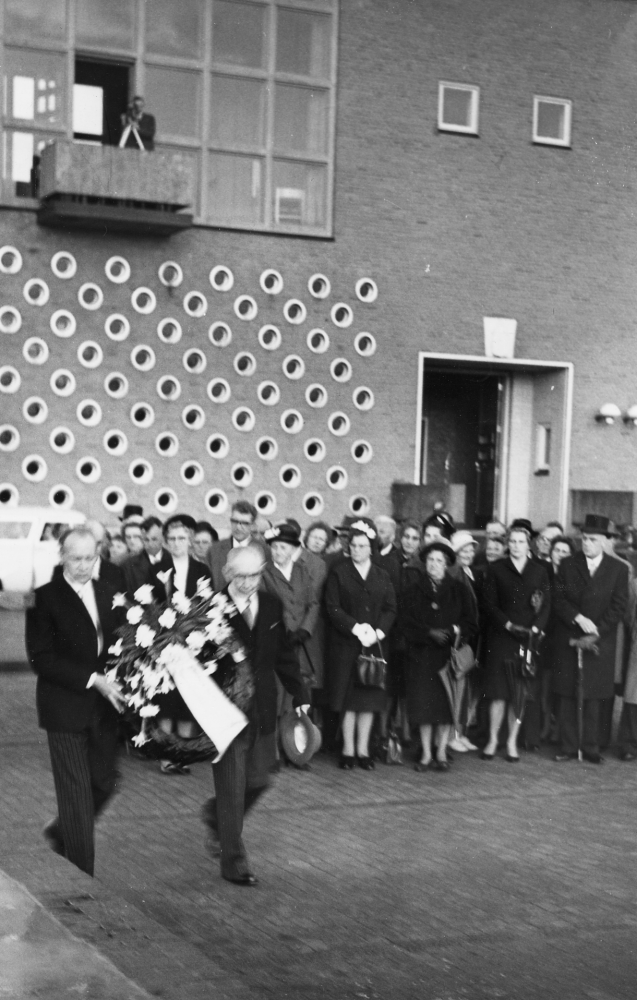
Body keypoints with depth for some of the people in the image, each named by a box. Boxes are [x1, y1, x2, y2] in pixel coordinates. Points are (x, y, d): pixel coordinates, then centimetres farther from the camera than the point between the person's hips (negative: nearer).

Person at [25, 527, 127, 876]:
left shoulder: (109, 594, 8)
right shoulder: (45, 598, -9)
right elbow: (41, 658, -14)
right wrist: (92, 679, -20)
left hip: (104, 707, 5)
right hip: (65, 708, -5)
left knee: (105, 782, 11)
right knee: (76, 792, -1)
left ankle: (60, 831, 38)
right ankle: (82, 877, 9)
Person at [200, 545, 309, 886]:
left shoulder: (272, 605, 4)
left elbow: (285, 654, 12)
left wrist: (299, 694, 8)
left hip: (262, 710, 6)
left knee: (258, 780, 14)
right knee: (231, 787, 2)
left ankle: (215, 814, 43)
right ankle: (233, 861, 14)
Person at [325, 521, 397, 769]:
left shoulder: (381, 576, 11)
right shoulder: (338, 572, 1)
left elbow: (391, 608, 5)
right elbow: (332, 607, -7)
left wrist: (378, 632, -11)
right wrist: (356, 628, -17)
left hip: (373, 644, 3)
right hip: (345, 645, -3)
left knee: (369, 697, 4)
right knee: (349, 698, -1)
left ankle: (363, 749, 12)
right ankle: (348, 750, 7)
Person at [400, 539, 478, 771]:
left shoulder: (459, 591, 7)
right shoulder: (412, 592, 7)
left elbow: (471, 622, 5)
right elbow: (405, 623, -1)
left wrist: (456, 632, -14)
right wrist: (429, 633, -15)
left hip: (449, 654, 0)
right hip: (421, 654, 0)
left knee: (446, 701, -3)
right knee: (423, 703, -2)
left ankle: (441, 752, 9)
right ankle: (426, 754, 7)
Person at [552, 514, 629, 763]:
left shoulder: (619, 569, 3)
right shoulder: (567, 565, 6)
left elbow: (618, 608, -2)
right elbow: (558, 600, 0)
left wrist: (594, 634, -11)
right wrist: (579, 618, -15)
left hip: (599, 643, -1)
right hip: (568, 640, 1)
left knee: (592, 696, 1)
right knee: (567, 696, 2)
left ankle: (590, 747, 8)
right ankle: (568, 747, 8)